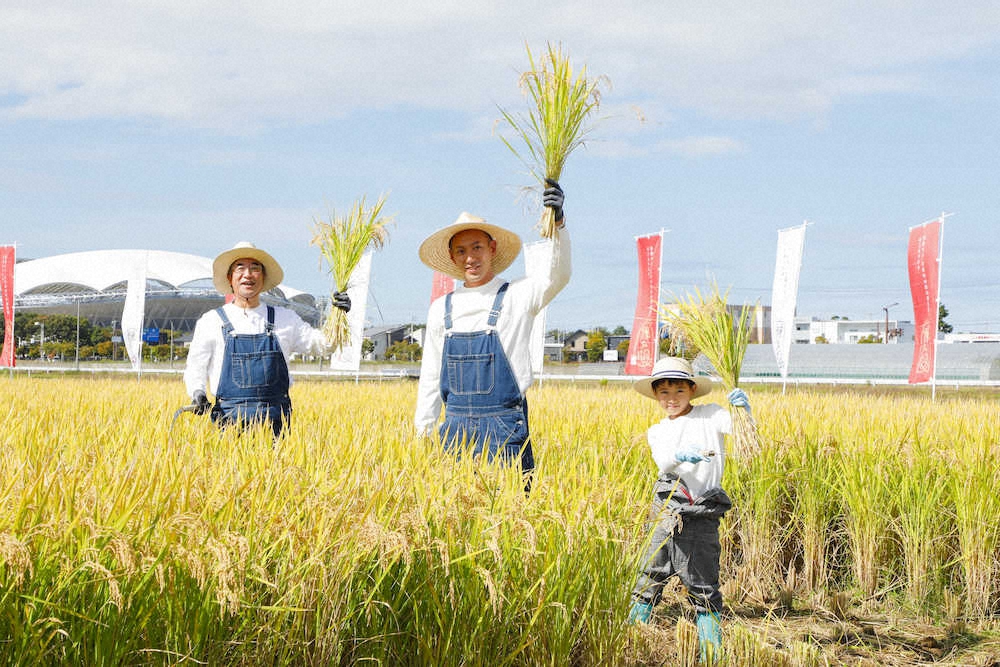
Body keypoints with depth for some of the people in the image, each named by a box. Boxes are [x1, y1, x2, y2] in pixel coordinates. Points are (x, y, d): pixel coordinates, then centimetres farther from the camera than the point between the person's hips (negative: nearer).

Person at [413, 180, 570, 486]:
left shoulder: (516, 296, 0)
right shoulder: (441, 309, 11)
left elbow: (558, 276, -20)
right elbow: (430, 378, 16)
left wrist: (558, 223, -35)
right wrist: (422, 436, 13)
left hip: (503, 426, -4)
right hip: (456, 427, 4)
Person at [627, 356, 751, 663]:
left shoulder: (709, 415, 4)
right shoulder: (657, 432, 12)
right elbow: (662, 462, -9)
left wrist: (743, 408, -34)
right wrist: (680, 456, -32)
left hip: (700, 517, -4)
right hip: (665, 514, 4)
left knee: (702, 586, -2)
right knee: (650, 577, 9)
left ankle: (711, 651, 7)